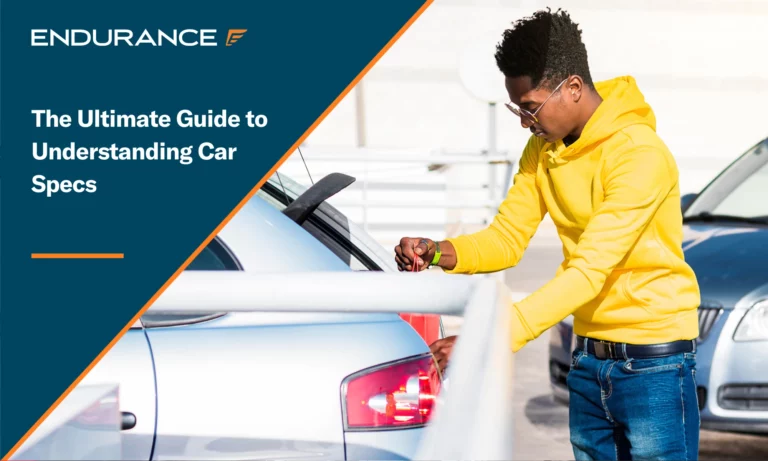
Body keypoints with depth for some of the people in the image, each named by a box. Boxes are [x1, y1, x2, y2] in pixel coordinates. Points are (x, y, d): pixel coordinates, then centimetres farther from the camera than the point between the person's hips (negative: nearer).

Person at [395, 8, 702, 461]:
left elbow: (589, 271, -27)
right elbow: (506, 239, 4)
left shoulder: (639, 154, -21)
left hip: (653, 362, -7)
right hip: (588, 360, 7)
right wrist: (437, 253, -17)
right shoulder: (543, 150, 5)